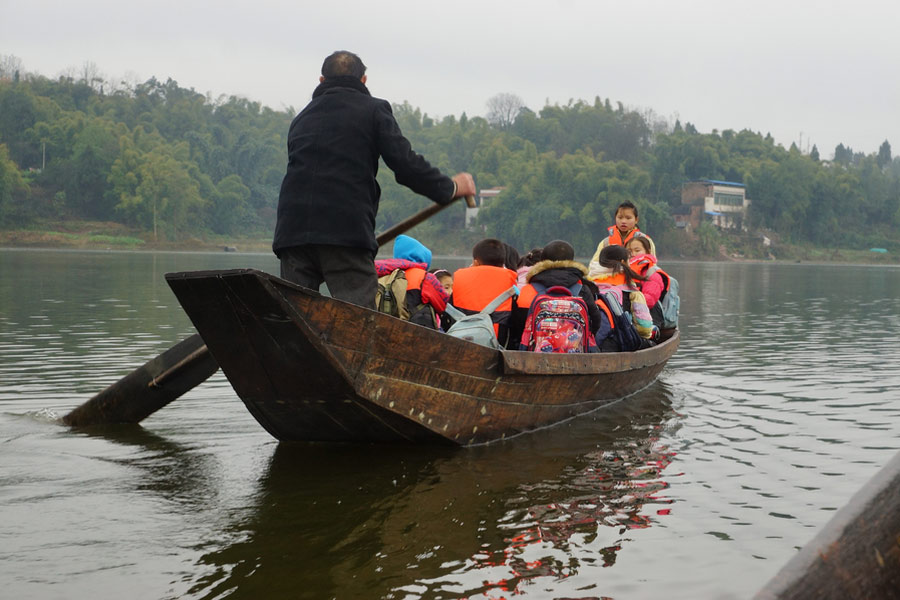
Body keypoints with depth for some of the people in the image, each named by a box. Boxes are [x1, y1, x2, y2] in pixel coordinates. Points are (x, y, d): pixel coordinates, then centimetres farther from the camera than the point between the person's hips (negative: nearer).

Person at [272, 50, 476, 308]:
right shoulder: (373, 110, 8)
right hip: (348, 233, -4)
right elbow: (406, 165, 0)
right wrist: (450, 187, 15)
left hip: (291, 231, 5)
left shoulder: (301, 118, 24)